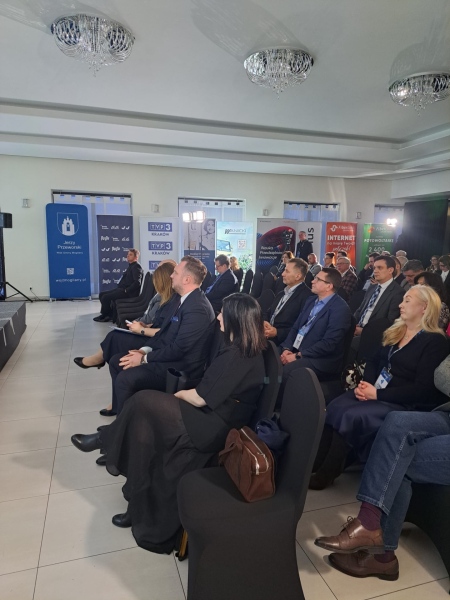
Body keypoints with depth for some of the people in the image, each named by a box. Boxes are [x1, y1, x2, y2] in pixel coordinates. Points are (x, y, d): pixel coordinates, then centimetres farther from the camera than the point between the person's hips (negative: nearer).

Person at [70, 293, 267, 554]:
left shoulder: (236, 355, -24)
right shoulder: (251, 350, 6)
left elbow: (200, 398, -19)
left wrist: (179, 394, 0)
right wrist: (184, 394, 1)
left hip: (212, 429, -9)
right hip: (217, 421, 9)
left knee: (144, 401, -9)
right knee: (144, 428, 1)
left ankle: (104, 440, 17)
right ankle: (142, 508, 12)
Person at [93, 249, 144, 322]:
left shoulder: (136, 267, -11)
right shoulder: (131, 266, 18)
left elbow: (137, 282, -22)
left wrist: (126, 290, -18)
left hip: (129, 293, -10)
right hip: (121, 289, 10)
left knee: (105, 297, -18)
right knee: (102, 294, 6)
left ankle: (104, 316, 5)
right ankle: (110, 314, 8)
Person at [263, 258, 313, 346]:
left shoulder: (307, 296, -9)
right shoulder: (281, 294, 22)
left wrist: (277, 332, -21)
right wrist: (264, 323, -4)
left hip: (283, 341, -8)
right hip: (267, 337, 8)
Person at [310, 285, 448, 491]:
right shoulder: (395, 330, 14)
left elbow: (422, 389, -16)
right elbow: (374, 361, 15)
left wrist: (378, 394, -19)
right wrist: (366, 384, -6)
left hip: (404, 405, -7)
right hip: (375, 391, 7)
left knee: (351, 416, -28)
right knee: (334, 407, -20)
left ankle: (328, 472, -14)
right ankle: (317, 462, -19)